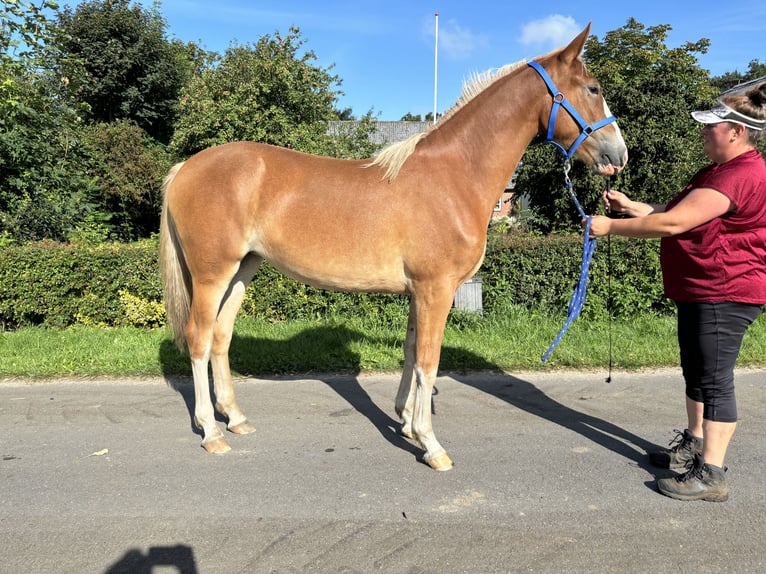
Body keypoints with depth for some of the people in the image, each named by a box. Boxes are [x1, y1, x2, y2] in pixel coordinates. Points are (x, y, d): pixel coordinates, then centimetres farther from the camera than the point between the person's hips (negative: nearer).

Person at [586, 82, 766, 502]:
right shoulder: (720, 170, 15)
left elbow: (672, 223, -28)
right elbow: (673, 212, 18)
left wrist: (610, 227, -20)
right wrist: (630, 206, 5)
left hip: (724, 294, -11)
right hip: (699, 290, 11)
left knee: (714, 378, -6)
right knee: (695, 370, 18)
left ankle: (711, 475, 3)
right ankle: (693, 445, 34)